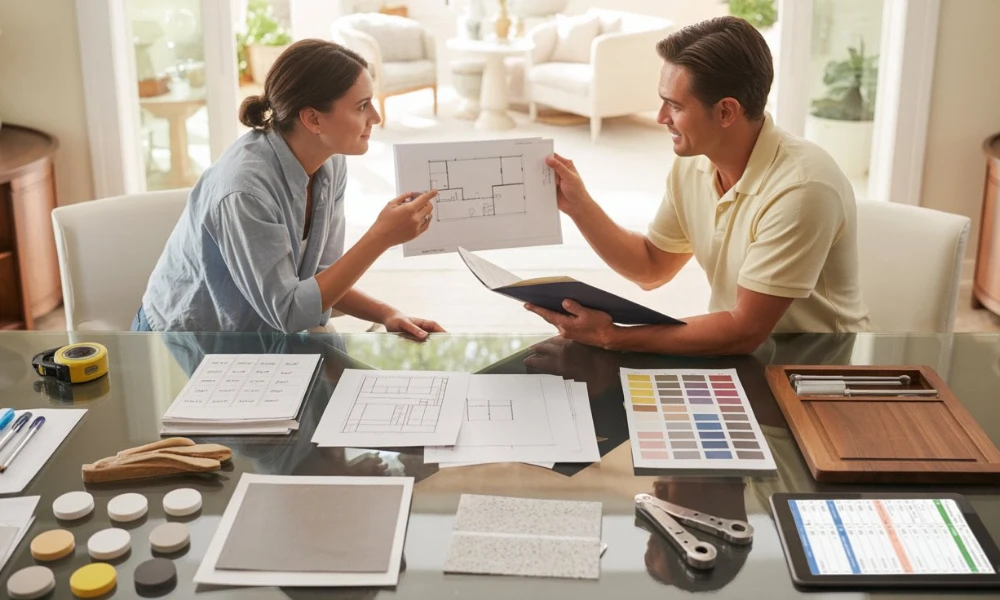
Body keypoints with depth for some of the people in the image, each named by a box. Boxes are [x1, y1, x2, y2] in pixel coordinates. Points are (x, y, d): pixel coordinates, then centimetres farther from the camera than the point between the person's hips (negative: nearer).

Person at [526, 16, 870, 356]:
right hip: (738, 352, 6)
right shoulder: (691, 163, -4)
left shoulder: (800, 188, -26)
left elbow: (745, 330, -25)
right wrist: (578, 206, -4)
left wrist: (611, 337, -25)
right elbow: (651, 268, 9)